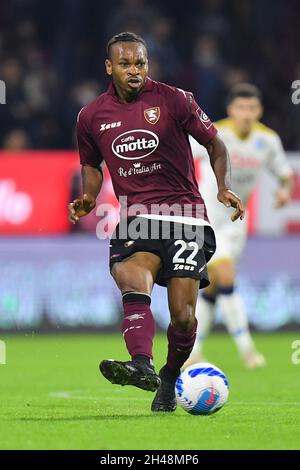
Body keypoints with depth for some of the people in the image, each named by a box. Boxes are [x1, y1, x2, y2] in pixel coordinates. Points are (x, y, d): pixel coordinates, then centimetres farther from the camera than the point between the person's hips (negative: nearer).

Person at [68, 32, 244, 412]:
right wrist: (88, 199, 5)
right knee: (132, 280, -32)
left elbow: (215, 144, 8)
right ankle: (142, 366, -53)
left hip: (185, 217, -1)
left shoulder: (174, 100, -1)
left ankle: (169, 379, 21)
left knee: (183, 315, -8)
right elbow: (91, 165, 25)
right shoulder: (91, 116, 8)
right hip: (134, 219, 1)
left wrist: (223, 188, -7)